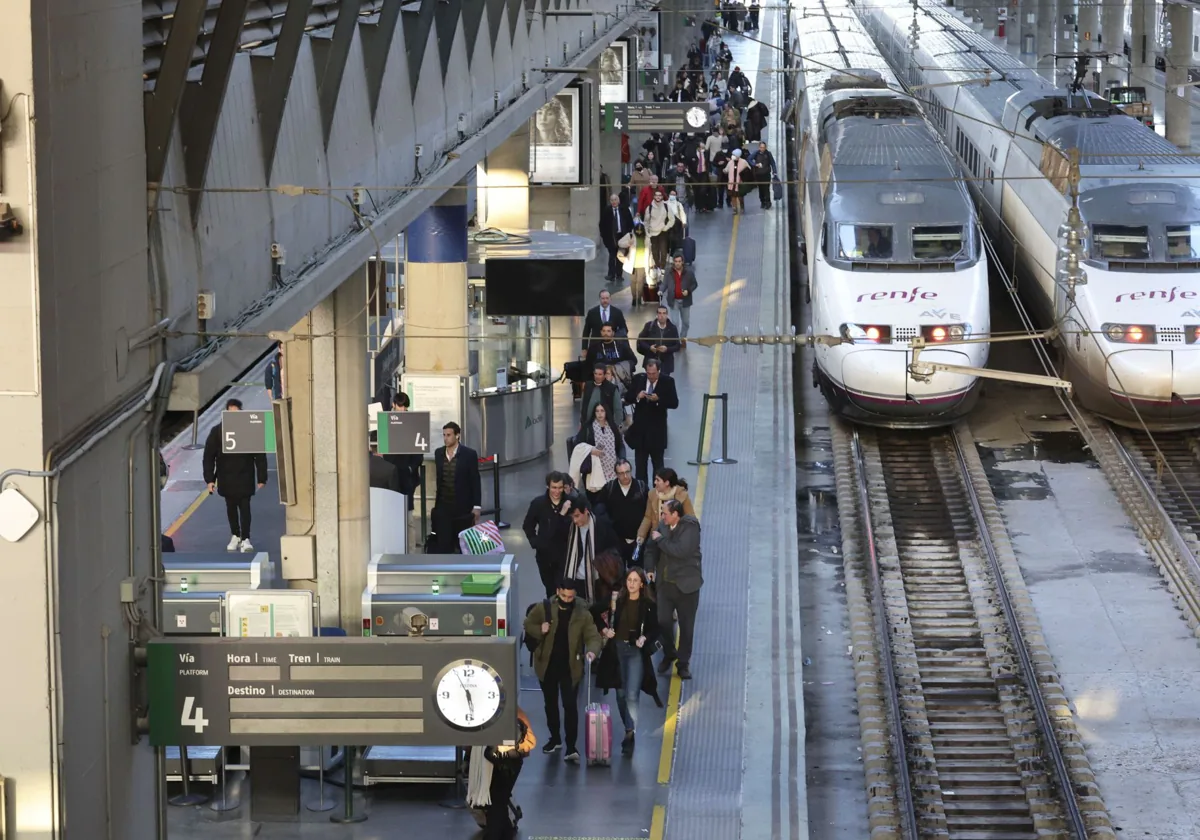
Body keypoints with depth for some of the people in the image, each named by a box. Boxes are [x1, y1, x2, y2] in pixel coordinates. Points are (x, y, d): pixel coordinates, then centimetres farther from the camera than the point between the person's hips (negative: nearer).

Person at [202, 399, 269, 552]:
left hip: (245, 477, -2)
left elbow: (260, 456, -3)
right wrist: (209, 479, -7)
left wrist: (261, 478, -4)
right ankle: (235, 536, 27)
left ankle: (245, 539, 1)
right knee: (231, 508, 13)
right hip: (226, 478, 2)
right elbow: (208, 457, -2)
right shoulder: (217, 431, -6)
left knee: (245, 507, -5)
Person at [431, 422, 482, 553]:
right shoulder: (439, 453, 5)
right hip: (443, 507, 3)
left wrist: (476, 506, -9)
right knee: (443, 543, -3)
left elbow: (475, 482, -5)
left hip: (463, 507, -3)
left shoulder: (469, 454, -7)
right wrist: (435, 504, 10)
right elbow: (437, 480, 10)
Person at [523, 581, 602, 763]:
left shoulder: (582, 614, -8)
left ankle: (571, 748, -9)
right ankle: (555, 738, 35)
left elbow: (593, 636, -10)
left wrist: (591, 650, -32)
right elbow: (528, 624, 7)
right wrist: (539, 631, -16)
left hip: (570, 667, -2)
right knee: (550, 704, 16)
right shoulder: (543, 608, -6)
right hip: (547, 665, 2)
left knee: (570, 706, -9)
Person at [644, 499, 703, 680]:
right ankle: (669, 654, 24)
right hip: (665, 583, 4)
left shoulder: (690, 527, -14)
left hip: (686, 585, -4)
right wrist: (650, 568, -1)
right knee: (663, 621, -1)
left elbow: (681, 550, -27)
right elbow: (651, 548, 13)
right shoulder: (663, 526, 1)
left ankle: (684, 663, 16)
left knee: (686, 625, 4)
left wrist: (660, 539, -17)